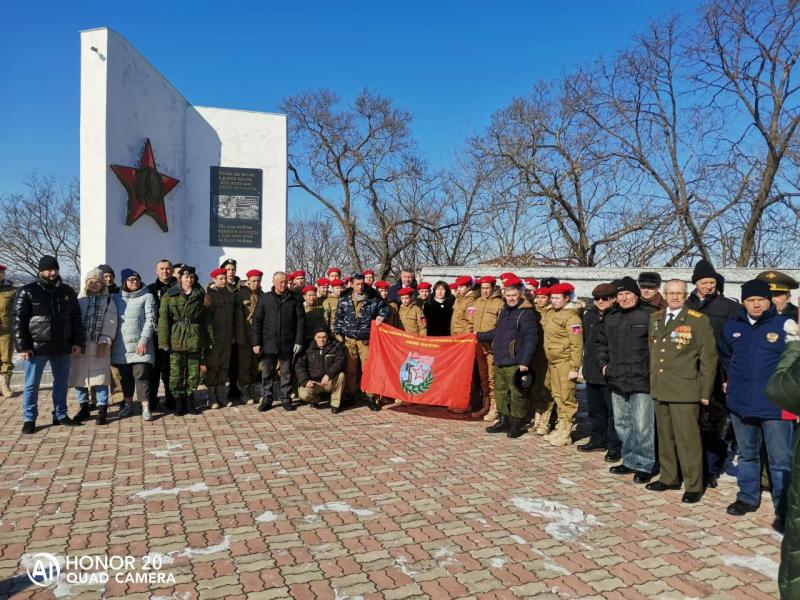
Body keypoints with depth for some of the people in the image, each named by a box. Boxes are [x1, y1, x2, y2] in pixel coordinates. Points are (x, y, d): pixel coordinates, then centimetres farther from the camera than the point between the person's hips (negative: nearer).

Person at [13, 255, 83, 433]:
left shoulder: (67, 291, 9)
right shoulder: (27, 291, -3)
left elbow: (76, 318, 12)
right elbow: (18, 320, -5)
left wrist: (78, 342, 4)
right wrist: (22, 346, -11)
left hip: (63, 347, 4)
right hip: (37, 347, -3)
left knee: (62, 383, 11)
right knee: (31, 384, 4)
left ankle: (60, 415, 23)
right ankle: (29, 419, 15)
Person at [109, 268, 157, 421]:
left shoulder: (147, 297, 1)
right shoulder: (118, 298, 13)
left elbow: (150, 320, -5)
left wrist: (143, 340, -12)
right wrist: (111, 340, 5)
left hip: (139, 345, -4)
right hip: (121, 345, 4)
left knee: (141, 375, -8)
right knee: (125, 377, 11)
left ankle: (145, 408, -5)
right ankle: (128, 404, 24)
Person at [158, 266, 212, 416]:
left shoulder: (201, 296, 9)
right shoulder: (169, 296, 1)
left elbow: (207, 319, 11)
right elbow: (163, 319, -4)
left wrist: (210, 340, 7)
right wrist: (164, 341, -11)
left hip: (195, 340, 2)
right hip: (176, 340, -2)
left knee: (194, 373, 7)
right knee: (176, 374, 2)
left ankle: (189, 402, 21)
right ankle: (178, 403, 15)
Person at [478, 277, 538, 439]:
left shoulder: (526, 313, -9)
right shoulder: (504, 311, 17)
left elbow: (530, 339, -16)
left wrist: (524, 362, -21)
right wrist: (479, 336, 32)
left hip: (514, 363, -8)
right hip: (499, 362, 8)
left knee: (516, 395, 0)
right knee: (500, 392, 13)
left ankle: (517, 424, 12)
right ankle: (504, 421, 25)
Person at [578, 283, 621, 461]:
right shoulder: (589, 316, 11)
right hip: (592, 372, 7)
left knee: (613, 411, 1)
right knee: (595, 409, 17)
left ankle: (614, 446, 12)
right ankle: (598, 440, 31)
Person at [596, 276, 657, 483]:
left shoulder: (649, 315, -7)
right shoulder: (610, 319, 13)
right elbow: (601, 342, 25)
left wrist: (653, 368, -11)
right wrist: (603, 363, 14)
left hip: (641, 381, -7)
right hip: (617, 381, 7)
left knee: (642, 426, -3)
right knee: (622, 424, 15)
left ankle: (644, 465, 10)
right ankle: (630, 461, 29)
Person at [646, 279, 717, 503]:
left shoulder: (698, 320, -6)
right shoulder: (655, 318, 11)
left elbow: (708, 358, -5)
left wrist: (705, 391, -6)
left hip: (685, 390, -5)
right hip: (659, 389, 5)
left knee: (687, 438, -1)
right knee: (665, 436, 14)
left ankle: (693, 486, 12)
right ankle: (669, 478, 27)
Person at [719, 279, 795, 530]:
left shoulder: (785, 325, -7)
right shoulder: (731, 327, 6)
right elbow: (724, 357, 24)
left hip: (775, 405, -4)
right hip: (741, 403, 4)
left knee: (781, 460, 0)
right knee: (747, 455, 17)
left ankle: (784, 510, 11)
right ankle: (747, 497, 31)